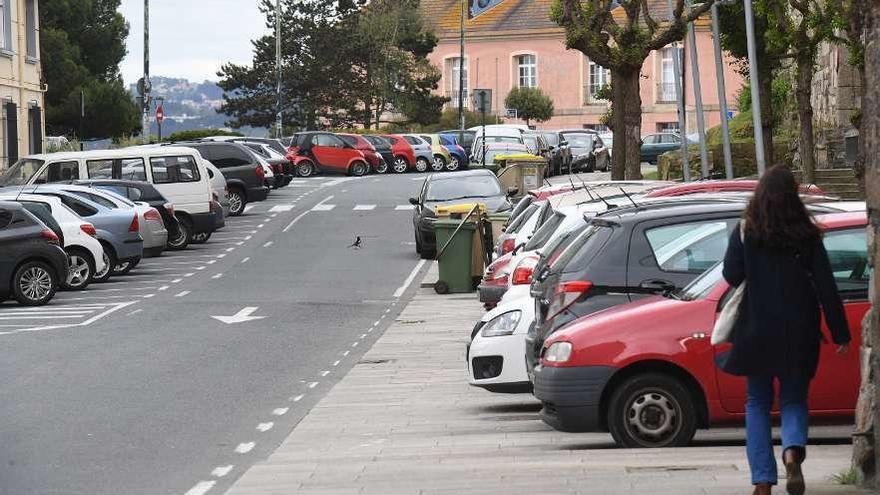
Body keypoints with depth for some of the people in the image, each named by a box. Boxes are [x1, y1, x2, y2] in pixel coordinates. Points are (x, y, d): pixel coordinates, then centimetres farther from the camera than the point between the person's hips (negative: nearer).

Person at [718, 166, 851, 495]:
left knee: (758, 402, 12)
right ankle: (793, 451, -18)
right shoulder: (807, 235, -2)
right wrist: (840, 333, 1)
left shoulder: (747, 232, -5)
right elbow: (825, 286, -3)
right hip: (799, 332, 1)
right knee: (794, 399, 13)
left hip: (757, 330, -1)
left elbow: (732, 276, -3)